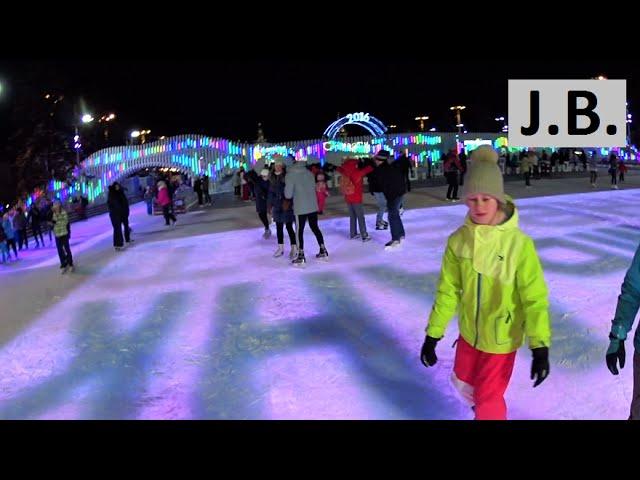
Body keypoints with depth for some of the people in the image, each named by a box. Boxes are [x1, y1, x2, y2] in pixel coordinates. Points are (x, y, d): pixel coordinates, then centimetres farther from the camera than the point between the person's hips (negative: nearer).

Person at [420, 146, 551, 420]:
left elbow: (535, 298, -18)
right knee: (463, 383, 26)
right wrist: (433, 334, -2)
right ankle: (485, 410, 57)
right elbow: (447, 290, -4)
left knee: (488, 399, 7)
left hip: (501, 338, -5)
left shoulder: (519, 244, -23)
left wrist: (540, 347, -21)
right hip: (469, 332, 5)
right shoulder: (458, 240, -11)